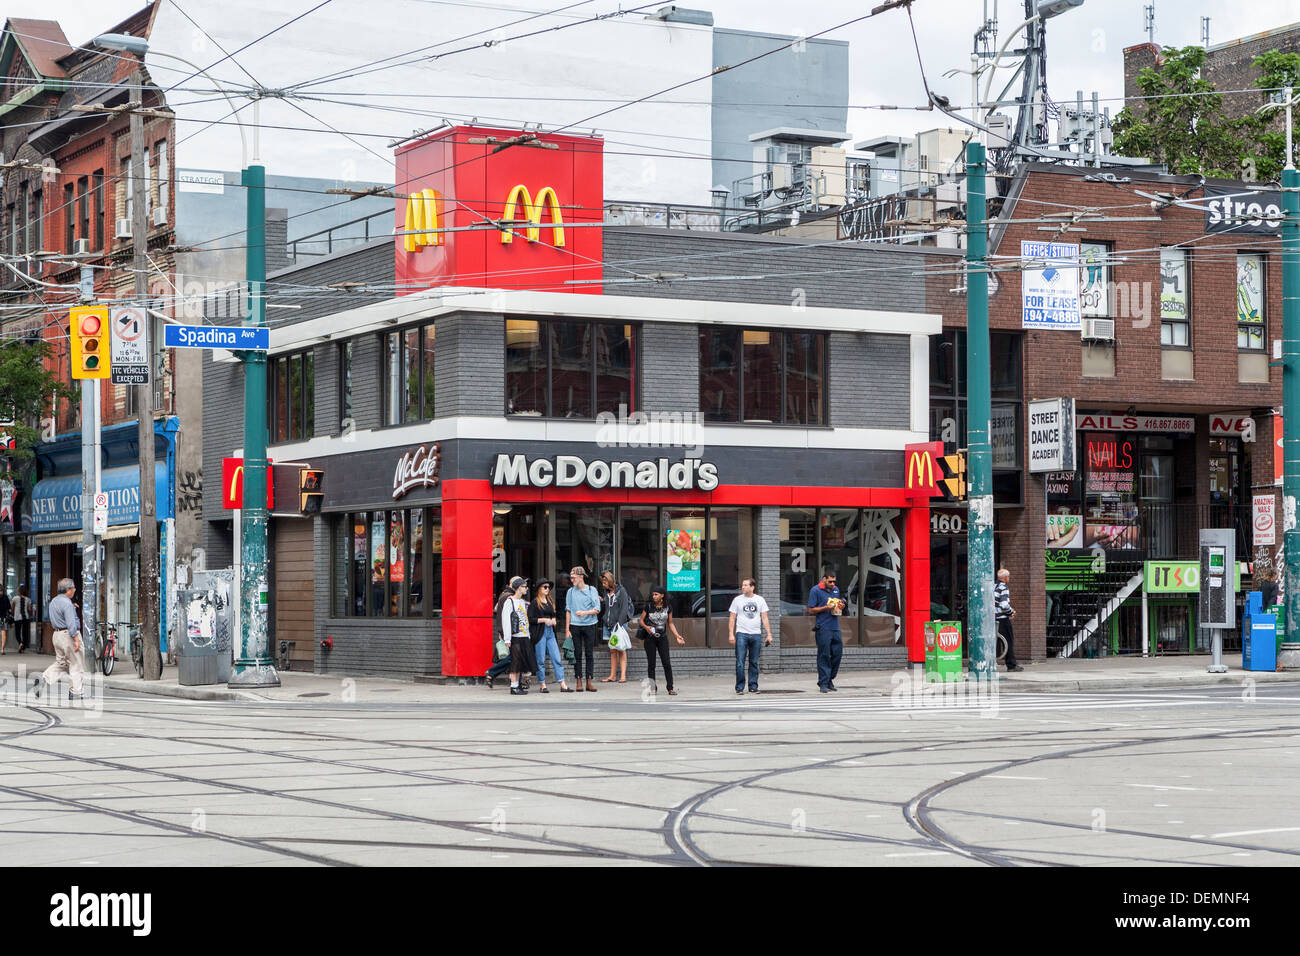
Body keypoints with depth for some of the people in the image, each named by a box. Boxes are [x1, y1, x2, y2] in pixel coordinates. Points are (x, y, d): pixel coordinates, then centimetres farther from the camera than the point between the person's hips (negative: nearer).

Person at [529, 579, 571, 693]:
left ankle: (563, 685, -2)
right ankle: (542, 685, 8)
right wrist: (544, 620, -14)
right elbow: (530, 619, -9)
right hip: (540, 633, -6)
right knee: (541, 661, -1)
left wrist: (554, 620, 4)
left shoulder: (550, 601, 16)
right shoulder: (535, 602, -3)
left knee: (557, 659, 0)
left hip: (550, 633, 6)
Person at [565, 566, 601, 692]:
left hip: (589, 625, -1)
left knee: (589, 654, -1)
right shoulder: (571, 592, 8)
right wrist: (567, 629, 3)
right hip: (575, 626, 1)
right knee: (577, 654, 0)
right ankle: (578, 681, 3)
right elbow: (568, 611, 9)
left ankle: (589, 681, 3)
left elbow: (597, 610, -2)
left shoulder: (592, 590, 2)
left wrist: (585, 612, -19)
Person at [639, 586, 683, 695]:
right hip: (650, 638, -1)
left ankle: (670, 688, -3)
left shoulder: (668, 608, 2)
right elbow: (641, 620, 3)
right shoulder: (649, 607, -2)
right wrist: (646, 627, -18)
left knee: (667, 663, -6)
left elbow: (670, 623, 10)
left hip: (662, 638, 1)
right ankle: (653, 688, 8)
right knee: (651, 664, 0)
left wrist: (677, 636, 1)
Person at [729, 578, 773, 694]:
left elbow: (765, 618, 9)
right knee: (740, 662, -8)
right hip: (741, 633, -2)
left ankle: (753, 686, 11)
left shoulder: (760, 600, 9)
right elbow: (732, 618, 5)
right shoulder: (737, 600, 5)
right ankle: (739, 687, -3)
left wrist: (769, 634, 2)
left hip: (756, 634, 2)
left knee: (754, 663, 5)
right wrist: (731, 634, -4)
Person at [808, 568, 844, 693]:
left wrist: (841, 606, 3)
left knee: (837, 653, 5)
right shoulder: (815, 591, -4)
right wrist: (826, 608, -16)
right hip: (823, 629, -6)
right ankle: (823, 683, 0)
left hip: (835, 628, 6)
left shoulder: (836, 590, 16)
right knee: (824, 656, -4)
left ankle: (830, 679, 19)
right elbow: (811, 610, -5)